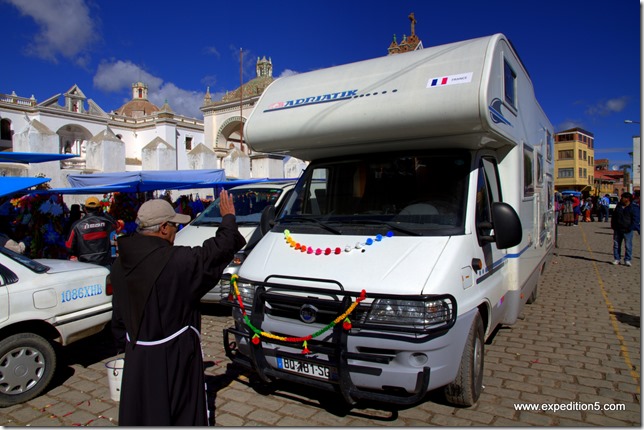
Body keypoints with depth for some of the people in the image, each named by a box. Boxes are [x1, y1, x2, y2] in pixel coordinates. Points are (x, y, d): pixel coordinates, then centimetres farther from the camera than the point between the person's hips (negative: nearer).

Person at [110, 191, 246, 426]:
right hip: (173, 357, -7)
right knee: (183, 414, 9)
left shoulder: (120, 264, 1)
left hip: (136, 357, 7)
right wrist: (228, 218, 1)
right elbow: (218, 250, -15)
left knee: (139, 413, 21)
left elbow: (118, 316, 10)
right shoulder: (179, 261, -24)